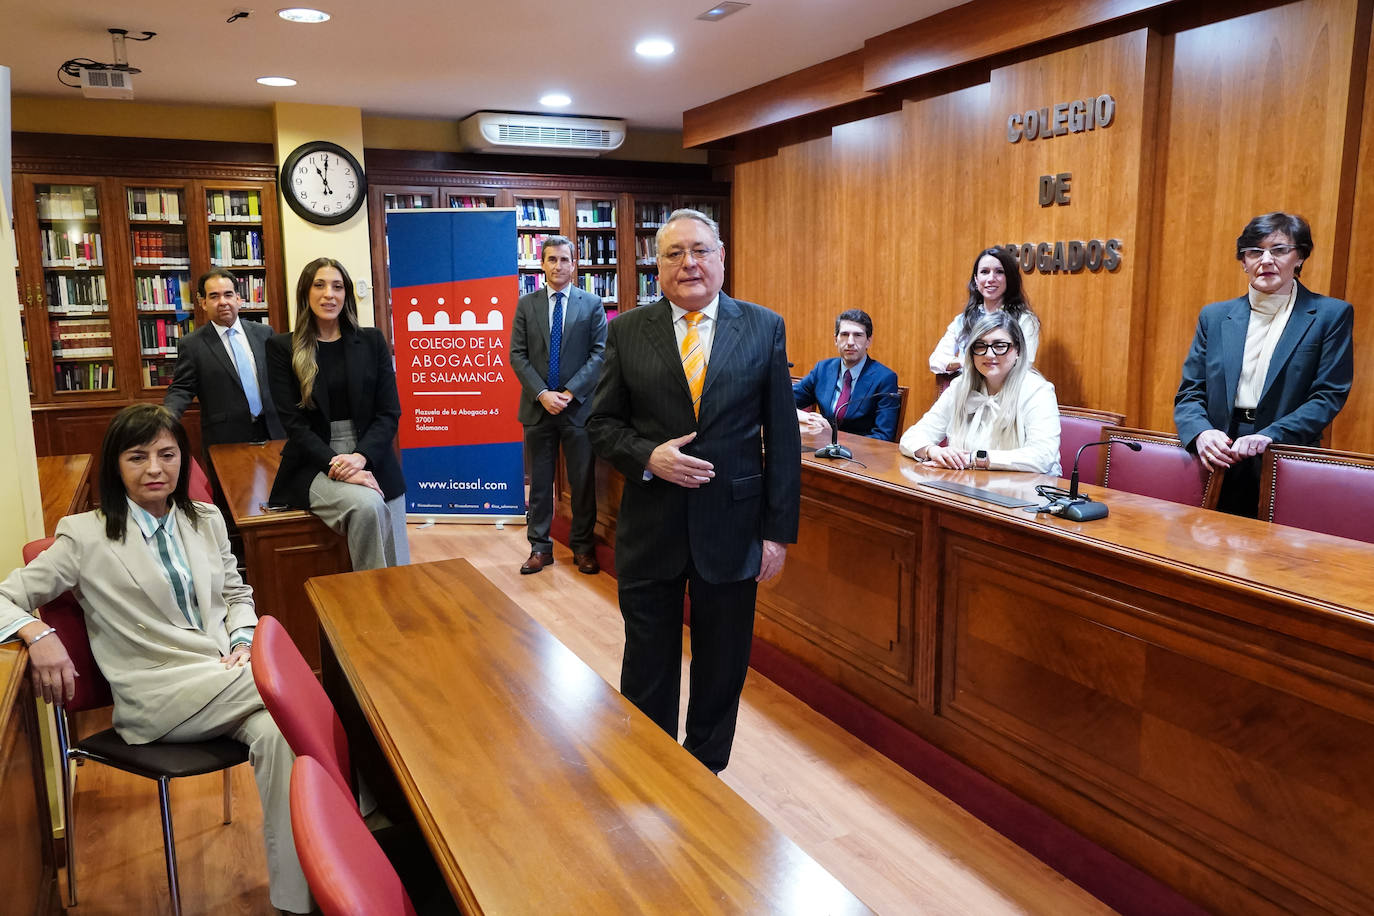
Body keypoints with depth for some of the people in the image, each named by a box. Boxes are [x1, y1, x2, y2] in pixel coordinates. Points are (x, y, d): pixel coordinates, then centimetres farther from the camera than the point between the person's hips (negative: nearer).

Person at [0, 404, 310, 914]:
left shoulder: (207, 520, 15)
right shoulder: (86, 537, 2)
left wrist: (244, 641, 2)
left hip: (229, 680, 5)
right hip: (160, 698, -4)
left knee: (277, 730, -29)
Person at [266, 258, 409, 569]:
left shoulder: (371, 341, 9)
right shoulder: (282, 348, 4)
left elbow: (389, 412, 4)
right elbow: (293, 422, -3)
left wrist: (360, 457, -14)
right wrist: (336, 463, -17)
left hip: (371, 460, 2)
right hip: (314, 466, -2)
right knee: (367, 506, -31)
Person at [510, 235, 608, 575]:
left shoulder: (592, 304, 4)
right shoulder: (526, 304, 7)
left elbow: (599, 353, -3)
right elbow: (518, 355, 2)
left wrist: (570, 392, -12)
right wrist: (542, 394, -11)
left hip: (578, 406, -1)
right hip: (537, 407, 1)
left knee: (583, 480, 5)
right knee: (539, 481, 7)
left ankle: (583, 546, 17)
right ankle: (540, 547, 16)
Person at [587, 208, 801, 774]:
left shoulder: (764, 328, 0)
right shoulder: (627, 331, 1)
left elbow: (782, 437, -1)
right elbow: (602, 423, 4)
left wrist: (778, 530, -4)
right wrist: (648, 457, -16)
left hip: (731, 529, 0)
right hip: (650, 530, 1)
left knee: (722, 673, 15)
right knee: (647, 673, 15)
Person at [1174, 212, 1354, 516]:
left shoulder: (1331, 315, 4)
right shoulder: (1214, 316, 12)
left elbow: (1329, 396, -3)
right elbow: (1189, 392, 8)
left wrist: (1269, 436, -18)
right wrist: (1201, 433, -13)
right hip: (1219, 464, 2)